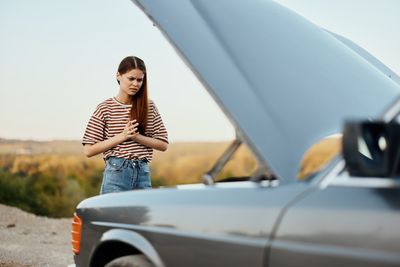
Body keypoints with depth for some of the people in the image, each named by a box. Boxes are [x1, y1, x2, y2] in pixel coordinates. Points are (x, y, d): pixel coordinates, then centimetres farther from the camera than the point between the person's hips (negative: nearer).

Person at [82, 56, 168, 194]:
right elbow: (89, 150, -3)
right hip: (116, 174, -3)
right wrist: (122, 136, -10)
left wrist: (137, 137, -8)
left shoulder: (149, 107, 10)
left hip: (143, 174, 3)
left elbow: (163, 144, 7)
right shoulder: (105, 108, 1)